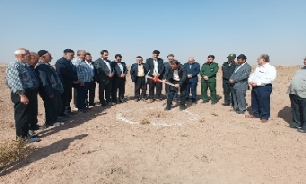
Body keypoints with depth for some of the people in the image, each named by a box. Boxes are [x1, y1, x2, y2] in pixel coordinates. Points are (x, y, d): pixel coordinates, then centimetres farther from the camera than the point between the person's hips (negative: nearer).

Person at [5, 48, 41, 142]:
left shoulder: (21, 65, 16)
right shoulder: (14, 66, -15)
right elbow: (16, 82, -23)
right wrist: (22, 95, -26)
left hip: (26, 92, 10)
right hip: (20, 94, -10)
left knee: (26, 115, 16)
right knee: (22, 115, -1)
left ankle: (25, 133, 28)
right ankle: (22, 136, 9)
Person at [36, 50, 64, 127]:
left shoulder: (47, 65, 14)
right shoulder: (41, 67, -19)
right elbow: (44, 81, -24)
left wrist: (58, 89, 19)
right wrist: (49, 92, -23)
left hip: (55, 90, 10)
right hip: (50, 91, -10)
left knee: (59, 105, 19)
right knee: (51, 106, 4)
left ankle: (56, 118, 36)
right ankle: (50, 121, 19)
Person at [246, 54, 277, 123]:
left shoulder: (271, 68, -11)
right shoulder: (258, 67, 17)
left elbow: (271, 79, -23)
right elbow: (253, 74, 21)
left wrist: (258, 83, -25)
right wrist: (250, 80, -2)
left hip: (264, 88, -8)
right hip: (255, 87, 8)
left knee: (264, 103, 0)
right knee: (254, 102, 16)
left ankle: (265, 117, 12)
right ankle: (255, 114, 30)